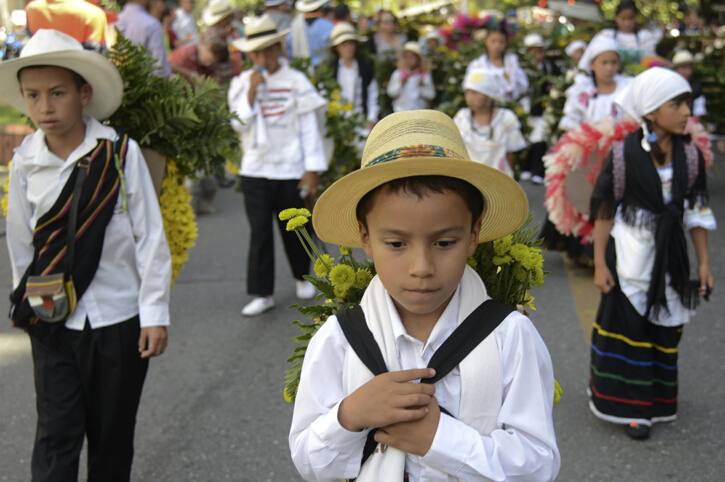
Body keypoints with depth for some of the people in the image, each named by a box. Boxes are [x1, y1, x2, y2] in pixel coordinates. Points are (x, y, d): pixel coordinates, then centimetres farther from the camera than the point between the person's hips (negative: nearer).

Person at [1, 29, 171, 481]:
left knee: (113, 433, 12)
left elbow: (151, 237, -8)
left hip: (118, 317, -1)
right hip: (53, 322, 2)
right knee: (57, 432, 3)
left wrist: (154, 313, -8)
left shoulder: (121, 153, -12)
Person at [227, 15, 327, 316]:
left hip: (290, 170, -1)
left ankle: (302, 277, 35)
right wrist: (252, 91, -15)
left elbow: (309, 127, -1)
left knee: (293, 229, 10)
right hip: (255, 170, 1)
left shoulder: (296, 81, -1)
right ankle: (262, 294, 6)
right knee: (260, 232, -1)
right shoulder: (242, 83, 5)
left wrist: (313, 171, -6)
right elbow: (238, 124, -5)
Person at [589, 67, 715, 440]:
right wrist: (600, 263, -7)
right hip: (630, 257, -4)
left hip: (671, 257, 4)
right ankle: (629, 407, 15)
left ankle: (656, 401, 27)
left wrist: (703, 263, 6)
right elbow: (604, 212, -8)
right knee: (628, 328, 2)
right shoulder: (624, 154, -12)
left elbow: (697, 213, 7)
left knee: (665, 328, 11)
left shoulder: (691, 156, 1)